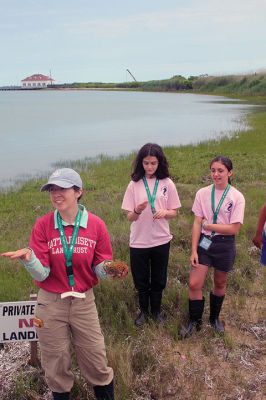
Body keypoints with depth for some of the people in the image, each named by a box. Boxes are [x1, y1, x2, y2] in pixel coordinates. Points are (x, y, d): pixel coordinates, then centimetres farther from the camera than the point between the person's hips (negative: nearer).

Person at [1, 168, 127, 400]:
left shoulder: (96, 225, -10)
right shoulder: (43, 225, -10)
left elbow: (100, 268, -2)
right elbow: (41, 274, -12)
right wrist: (28, 258, -32)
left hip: (84, 302, 0)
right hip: (50, 303, 0)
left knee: (95, 358, 13)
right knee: (56, 362, 18)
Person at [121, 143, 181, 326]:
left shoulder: (167, 183, -4)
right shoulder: (134, 184, -6)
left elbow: (174, 212, 2)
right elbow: (129, 217, -4)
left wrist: (165, 212, -20)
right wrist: (137, 211, -27)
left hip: (161, 240, 0)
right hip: (138, 241, 0)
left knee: (159, 279, 15)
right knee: (141, 280, 14)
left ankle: (156, 309, 39)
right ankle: (144, 310, 37)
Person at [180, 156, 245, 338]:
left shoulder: (237, 197, -10)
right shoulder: (202, 193, -5)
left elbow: (234, 229, -13)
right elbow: (197, 223, -4)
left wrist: (208, 225, -11)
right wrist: (194, 250, -7)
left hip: (225, 246, -1)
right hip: (204, 242, 1)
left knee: (220, 283, 16)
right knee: (194, 284, -3)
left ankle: (215, 317, 40)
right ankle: (195, 320, 21)